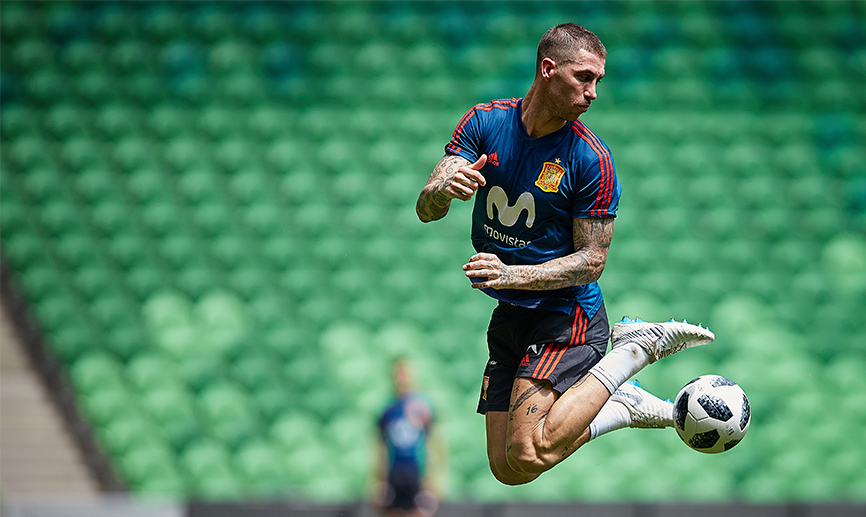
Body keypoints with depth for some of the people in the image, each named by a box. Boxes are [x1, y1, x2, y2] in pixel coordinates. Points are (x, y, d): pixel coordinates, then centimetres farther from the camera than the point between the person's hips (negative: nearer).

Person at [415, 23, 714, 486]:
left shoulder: (591, 160, -16)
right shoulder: (485, 122, -5)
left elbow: (592, 260, -12)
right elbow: (425, 209, -10)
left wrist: (512, 275, -27)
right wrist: (444, 190, -36)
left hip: (566, 314, -5)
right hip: (508, 317, 5)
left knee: (527, 456, -21)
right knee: (506, 470, 5)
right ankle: (625, 406, 23)